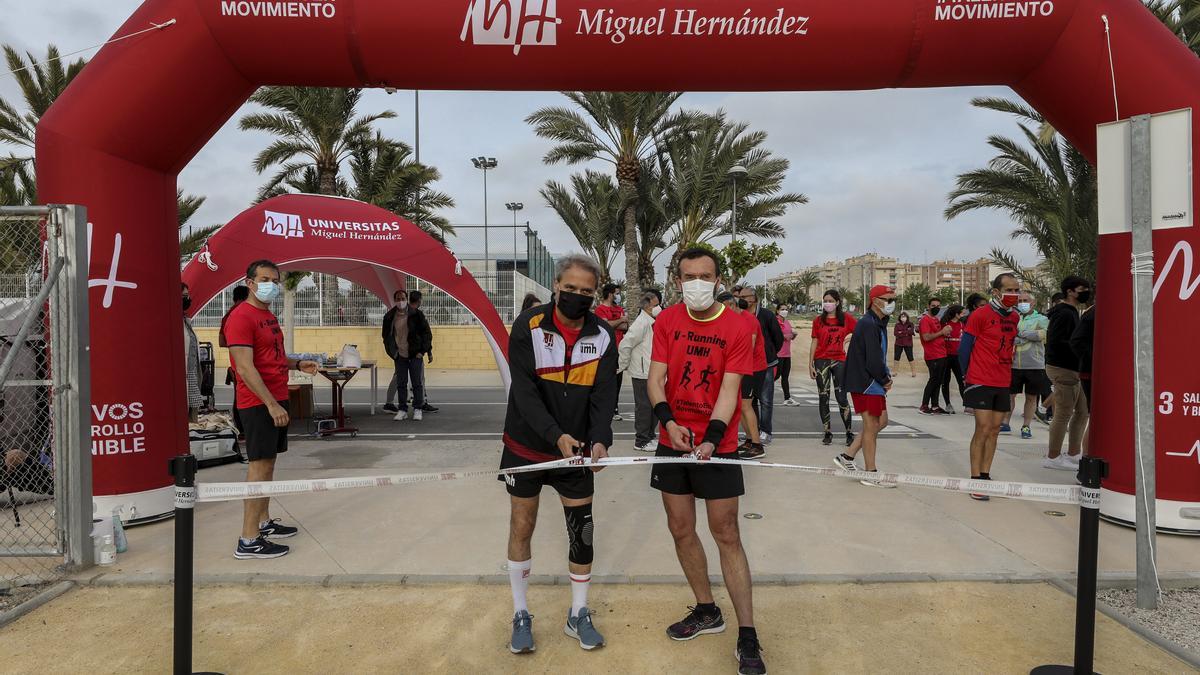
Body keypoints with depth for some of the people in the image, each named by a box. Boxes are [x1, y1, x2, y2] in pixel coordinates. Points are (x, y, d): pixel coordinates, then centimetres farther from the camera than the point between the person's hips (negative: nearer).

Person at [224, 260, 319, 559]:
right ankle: (248, 541, -4)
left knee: (268, 462, 15)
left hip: (276, 399, 9)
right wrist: (271, 404, -22)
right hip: (259, 403, -9)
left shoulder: (269, 316, 16)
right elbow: (245, 368, -20)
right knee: (259, 466, -8)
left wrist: (298, 364, 10)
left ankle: (264, 522, 25)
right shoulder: (242, 317, -14)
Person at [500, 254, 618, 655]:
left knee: (582, 531, 7)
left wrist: (600, 439, -28)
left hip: (577, 450, 2)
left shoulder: (603, 335, -6)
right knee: (521, 528, 8)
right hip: (527, 446, -2)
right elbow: (524, 391, -20)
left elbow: (604, 394, -10)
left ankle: (578, 616, 26)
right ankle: (521, 616, 26)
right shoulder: (528, 326, -14)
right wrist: (556, 435, -32)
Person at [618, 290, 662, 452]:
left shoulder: (652, 322, 12)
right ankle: (641, 441, 8)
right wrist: (623, 366, -11)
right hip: (642, 373, -9)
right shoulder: (641, 322, -18)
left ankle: (649, 437, 29)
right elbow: (625, 345, -20)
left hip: (653, 373, 9)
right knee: (644, 406, -2)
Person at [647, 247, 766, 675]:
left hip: (717, 446, -4)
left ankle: (747, 638, 8)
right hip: (674, 442, 4)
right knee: (680, 529, 11)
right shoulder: (667, 321, 1)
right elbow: (655, 378, -3)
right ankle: (707, 611, 31)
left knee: (727, 535, -2)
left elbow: (729, 389, -14)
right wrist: (668, 422, -20)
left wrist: (710, 438, -26)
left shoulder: (737, 327, -9)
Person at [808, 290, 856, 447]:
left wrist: (848, 339, -4)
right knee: (823, 398, 4)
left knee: (841, 397, -3)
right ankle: (828, 433, 13)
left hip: (839, 360, -1)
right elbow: (814, 343, 3)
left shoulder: (846, 318, 2)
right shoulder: (818, 320, 3)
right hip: (821, 361, 1)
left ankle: (849, 433, 7)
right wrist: (810, 364, -1)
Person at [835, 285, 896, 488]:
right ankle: (871, 474, 9)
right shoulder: (868, 324, -19)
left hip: (874, 381, 10)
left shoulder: (878, 323, 14)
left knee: (881, 421, 15)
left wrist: (885, 376, 5)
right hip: (865, 382, -10)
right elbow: (873, 360, -23)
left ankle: (846, 457, 20)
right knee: (871, 425, -2)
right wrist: (885, 380, -9)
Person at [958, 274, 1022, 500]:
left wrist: (1006, 373, 14)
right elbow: (964, 348, -6)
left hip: (1003, 383, 7)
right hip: (981, 382, -6)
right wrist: (968, 374, 2)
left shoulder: (1014, 317, 10)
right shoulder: (981, 315, -11)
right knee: (983, 430, -8)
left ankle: (985, 476, 17)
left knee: (994, 430, 9)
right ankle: (975, 480, -2)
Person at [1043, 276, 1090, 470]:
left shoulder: (1071, 312, 18)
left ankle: (1073, 454, 23)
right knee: (1063, 414, -5)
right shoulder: (1065, 314, -15)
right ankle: (1053, 457, 4)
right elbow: (1057, 343, -23)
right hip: (1063, 369, -11)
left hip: (1072, 369, 11)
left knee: (1082, 411, 14)